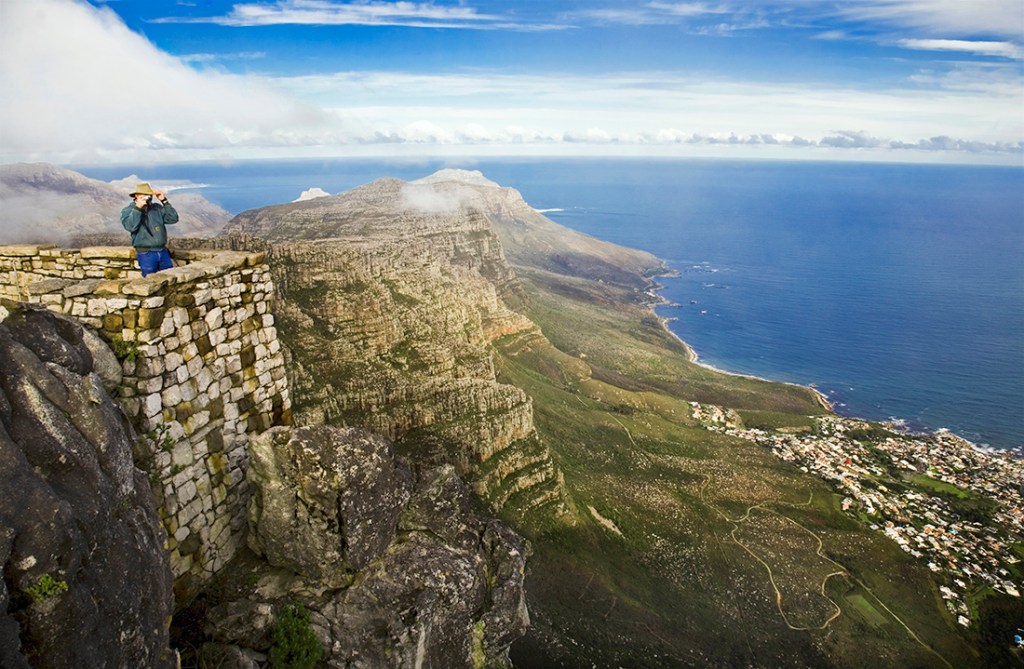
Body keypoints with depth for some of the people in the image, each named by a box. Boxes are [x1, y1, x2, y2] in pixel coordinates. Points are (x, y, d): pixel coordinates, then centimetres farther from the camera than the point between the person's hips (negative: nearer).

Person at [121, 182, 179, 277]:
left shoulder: (157, 208, 11)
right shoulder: (128, 211, 1)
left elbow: (173, 219, 1)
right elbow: (130, 226, -17)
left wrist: (164, 201, -4)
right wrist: (138, 208, -19)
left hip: (163, 252, 4)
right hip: (146, 255, -4)